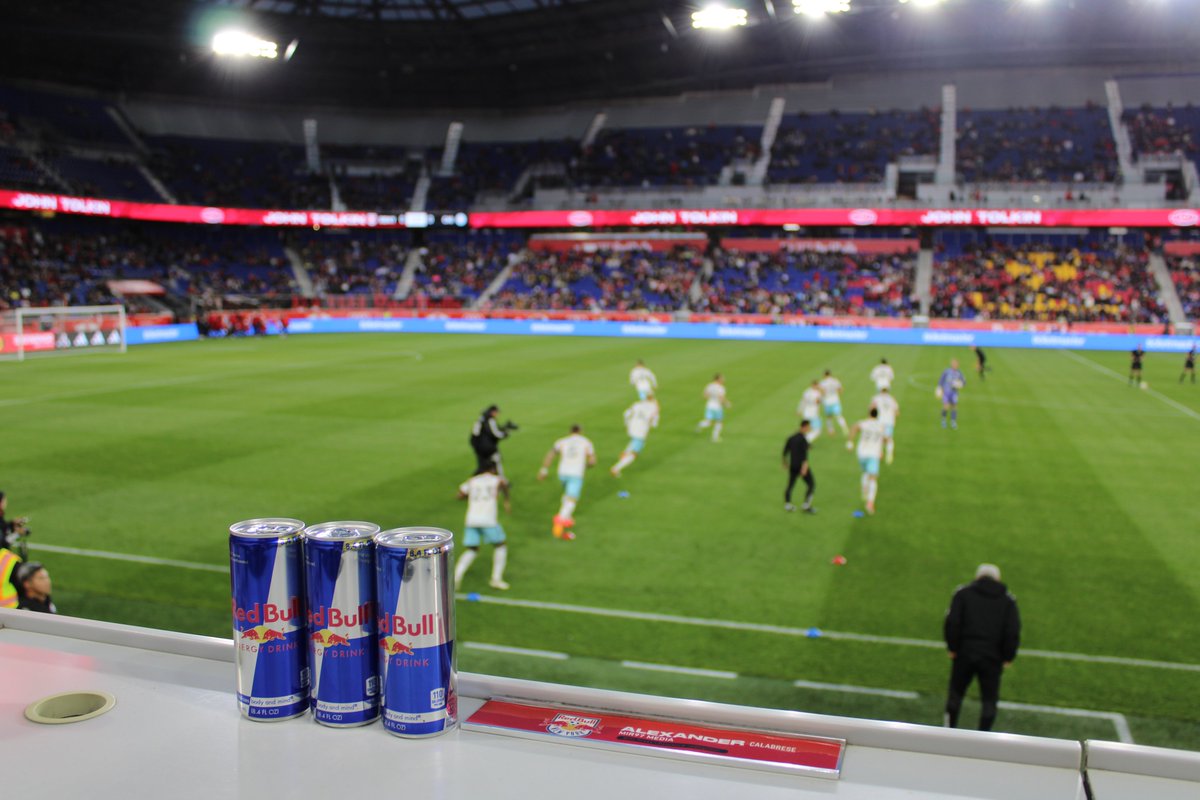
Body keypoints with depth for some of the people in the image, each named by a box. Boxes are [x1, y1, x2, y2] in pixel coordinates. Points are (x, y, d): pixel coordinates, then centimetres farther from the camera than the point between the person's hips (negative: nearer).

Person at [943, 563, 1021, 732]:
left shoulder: (963, 593, 1)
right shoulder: (1008, 600, 5)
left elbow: (952, 623, -9)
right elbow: (1013, 632, -3)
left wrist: (952, 648, -1)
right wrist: (1008, 657, 4)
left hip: (964, 654, 0)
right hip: (992, 658, 0)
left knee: (955, 694, 15)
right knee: (989, 700, 11)